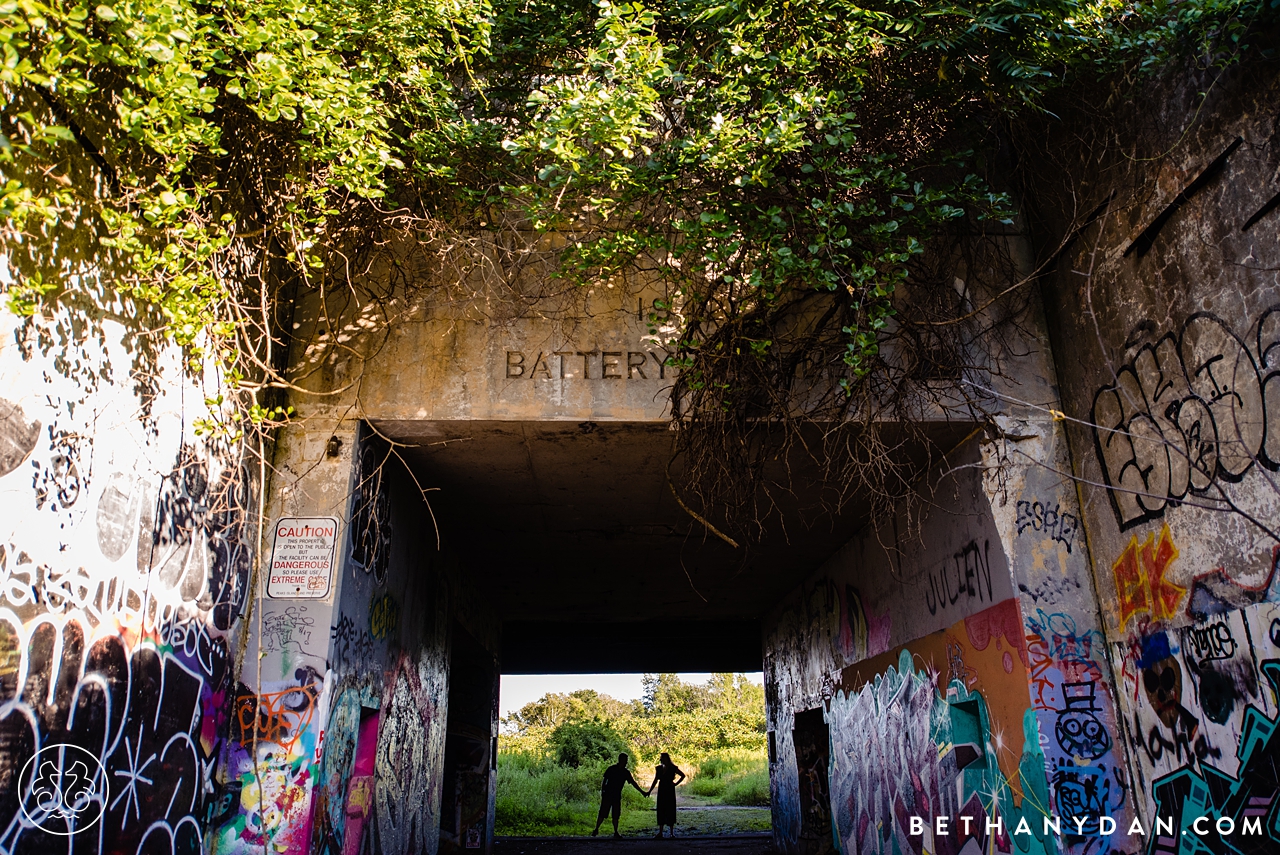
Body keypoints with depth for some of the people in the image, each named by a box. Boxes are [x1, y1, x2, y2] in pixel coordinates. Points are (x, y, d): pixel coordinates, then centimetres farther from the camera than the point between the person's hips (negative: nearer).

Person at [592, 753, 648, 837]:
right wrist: (602, 792, -7)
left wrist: (642, 792, 7)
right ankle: (596, 829, 7)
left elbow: (633, 783, 9)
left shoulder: (626, 772, 5)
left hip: (617, 796, 3)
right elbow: (604, 781, 1)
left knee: (616, 815, 3)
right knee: (602, 813, -4)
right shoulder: (611, 769, -3)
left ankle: (616, 832, 12)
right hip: (607, 795, -3)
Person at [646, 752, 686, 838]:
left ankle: (672, 833, 8)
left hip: (670, 791, -5)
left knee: (670, 810, -1)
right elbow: (655, 781, 11)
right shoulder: (659, 768, 7)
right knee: (661, 811, 4)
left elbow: (683, 775, 4)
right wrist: (649, 791, 6)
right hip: (661, 791, 5)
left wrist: (676, 783, -4)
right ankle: (660, 832, 9)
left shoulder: (673, 768, -6)